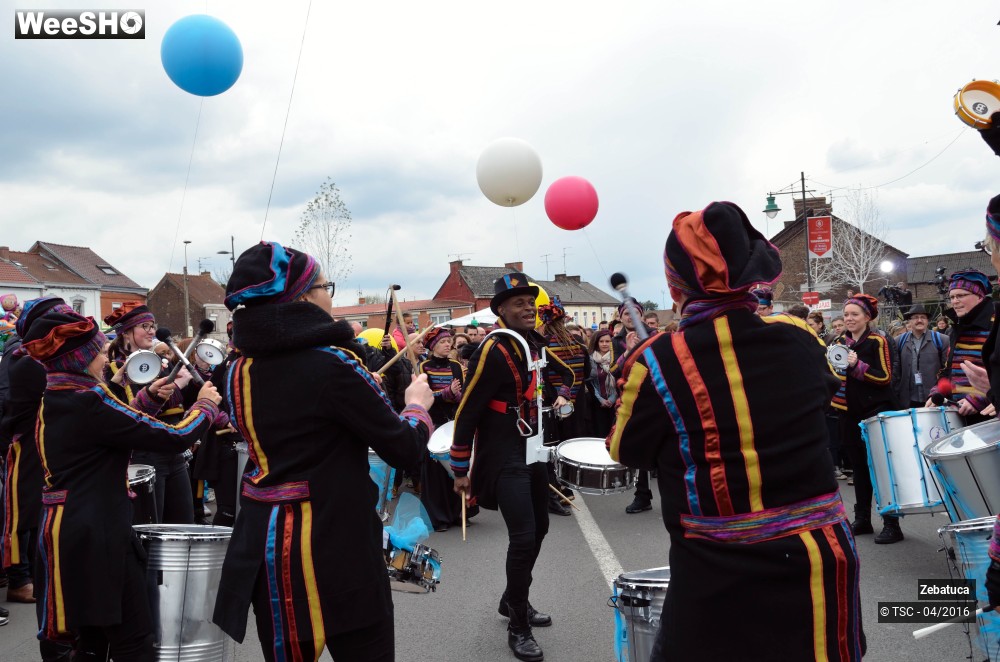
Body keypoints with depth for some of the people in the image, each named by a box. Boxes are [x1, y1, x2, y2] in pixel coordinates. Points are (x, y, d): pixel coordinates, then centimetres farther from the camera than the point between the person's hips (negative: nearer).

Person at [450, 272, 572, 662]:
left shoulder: (536, 343, 5)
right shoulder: (494, 350, -19)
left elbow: (563, 370, 27)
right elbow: (467, 412, -18)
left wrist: (561, 395, 7)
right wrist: (460, 470, -14)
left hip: (532, 449, 9)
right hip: (504, 457, -9)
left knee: (539, 529, 16)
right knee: (523, 536, -13)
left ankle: (512, 600, 37)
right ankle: (518, 627, 5)